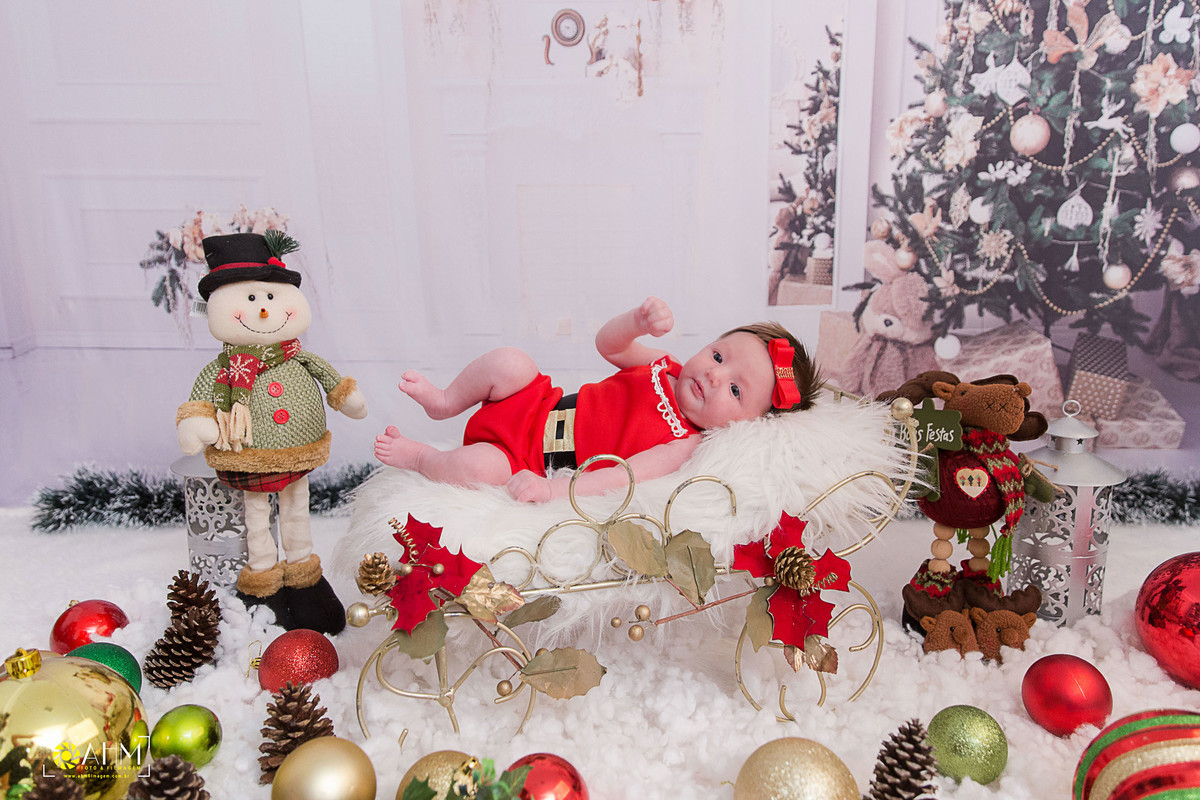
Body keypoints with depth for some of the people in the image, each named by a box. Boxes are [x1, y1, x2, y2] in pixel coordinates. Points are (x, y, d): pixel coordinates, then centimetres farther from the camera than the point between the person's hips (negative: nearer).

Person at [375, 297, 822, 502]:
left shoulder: (681, 446, -18)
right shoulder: (664, 368, -1)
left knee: (480, 467, -29)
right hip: (537, 405, 5)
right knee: (508, 362, -16)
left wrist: (551, 488, -38)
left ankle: (417, 457, 5)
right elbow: (607, 343, 2)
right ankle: (445, 402, 13)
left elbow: (621, 476, -28)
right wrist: (641, 321, -21)